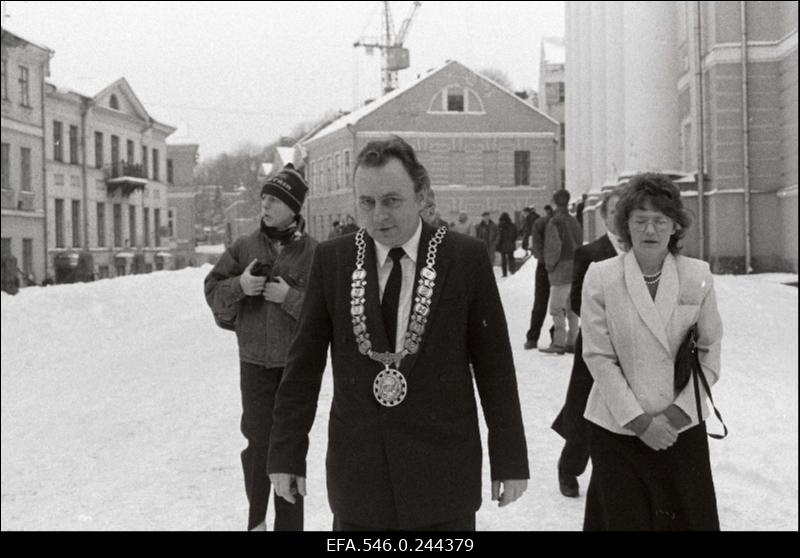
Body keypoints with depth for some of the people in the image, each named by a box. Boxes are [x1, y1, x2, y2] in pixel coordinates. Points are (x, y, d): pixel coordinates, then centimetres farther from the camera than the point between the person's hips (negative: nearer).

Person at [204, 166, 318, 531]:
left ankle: (289, 524, 15)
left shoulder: (313, 253, -7)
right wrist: (239, 285, -12)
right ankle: (256, 517, 28)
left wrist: (290, 297, -20)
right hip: (254, 361, 2)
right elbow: (212, 289, 7)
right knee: (258, 441, 7)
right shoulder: (245, 247, 1)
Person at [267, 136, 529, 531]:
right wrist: (286, 451, 2)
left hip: (442, 466, -1)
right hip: (357, 469, 1)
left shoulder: (465, 258, -4)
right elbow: (303, 364, 4)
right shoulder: (331, 260, 1)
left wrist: (510, 458, 0)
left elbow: (495, 366, -1)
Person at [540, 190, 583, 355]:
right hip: (576, 270, 7)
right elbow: (580, 244, 13)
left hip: (561, 269, -7)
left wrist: (549, 264, -5)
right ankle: (572, 342, 15)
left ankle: (559, 343, -7)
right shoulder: (574, 222, 10)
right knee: (572, 308, 12)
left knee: (556, 308, -4)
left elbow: (554, 247, -17)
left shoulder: (555, 222, -12)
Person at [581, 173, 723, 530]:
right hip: (617, 429, -1)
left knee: (691, 517, 6)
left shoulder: (698, 276, -1)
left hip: (683, 428, 1)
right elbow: (598, 357, -6)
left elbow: (709, 352, 2)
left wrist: (678, 413, -8)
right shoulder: (600, 277, -6)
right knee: (625, 518, 6)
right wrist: (639, 420, -11)